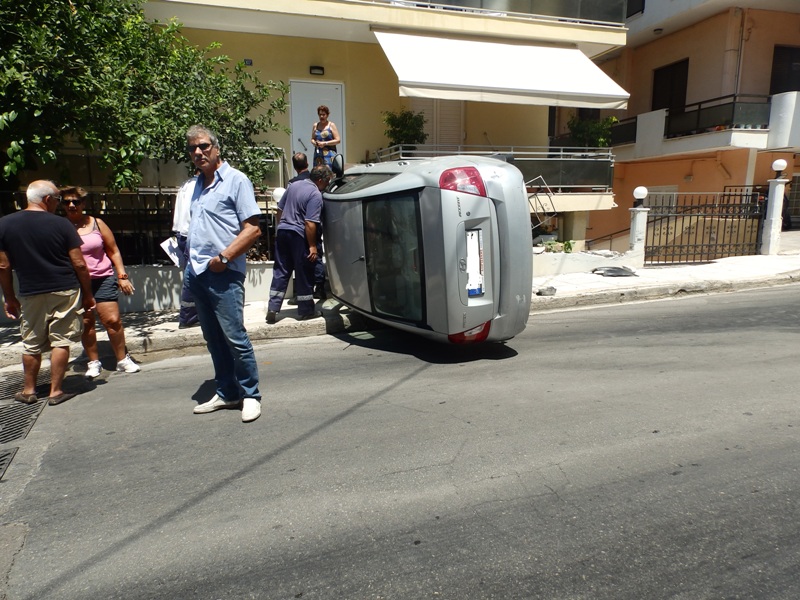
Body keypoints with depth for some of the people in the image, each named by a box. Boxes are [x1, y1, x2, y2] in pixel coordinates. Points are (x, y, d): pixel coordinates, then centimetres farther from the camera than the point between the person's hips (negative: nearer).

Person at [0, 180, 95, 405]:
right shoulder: (61, 224, -7)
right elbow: (79, 264, -7)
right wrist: (88, 294, 3)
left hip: (31, 295, 3)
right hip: (65, 292, -2)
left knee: (31, 345, 16)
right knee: (60, 342, 5)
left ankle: (28, 391, 27)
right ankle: (56, 391, 8)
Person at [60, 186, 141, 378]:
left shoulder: (97, 223, 4)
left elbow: (113, 251, 7)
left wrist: (122, 276, 2)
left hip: (103, 279, 0)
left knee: (113, 320, -3)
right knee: (85, 322, 5)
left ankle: (123, 360, 9)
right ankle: (94, 362, 19)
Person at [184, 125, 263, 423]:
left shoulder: (236, 180, -4)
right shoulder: (195, 185, 18)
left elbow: (253, 229, -12)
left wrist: (224, 257, -17)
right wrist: (190, 259, 13)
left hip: (223, 274, -8)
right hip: (197, 272, 8)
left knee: (234, 337, -7)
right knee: (213, 339, 12)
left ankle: (250, 395, 7)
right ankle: (226, 393, 23)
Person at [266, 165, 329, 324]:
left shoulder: (293, 185, 11)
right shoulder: (315, 194, -13)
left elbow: (280, 209, 17)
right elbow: (310, 223, -19)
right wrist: (312, 246, -15)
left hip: (282, 231, 7)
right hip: (299, 235, -7)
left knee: (280, 272, 9)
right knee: (304, 274, 4)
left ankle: (272, 309, 7)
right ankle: (305, 311, 12)